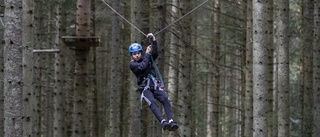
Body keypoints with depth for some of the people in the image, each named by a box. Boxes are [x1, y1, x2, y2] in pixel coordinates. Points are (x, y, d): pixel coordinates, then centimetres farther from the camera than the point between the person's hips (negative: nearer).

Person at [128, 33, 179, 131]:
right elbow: (142, 66, -14)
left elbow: (155, 53, -2)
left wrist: (153, 40, -13)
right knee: (152, 102, -31)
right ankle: (163, 122, -47)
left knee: (165, 99, -23)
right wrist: (147, 53, -6)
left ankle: (171, 121, -37)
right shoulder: (132, 64, 5)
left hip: (154, 85, 3)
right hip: (145, 88, -3)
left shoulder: (148, 58, 17)